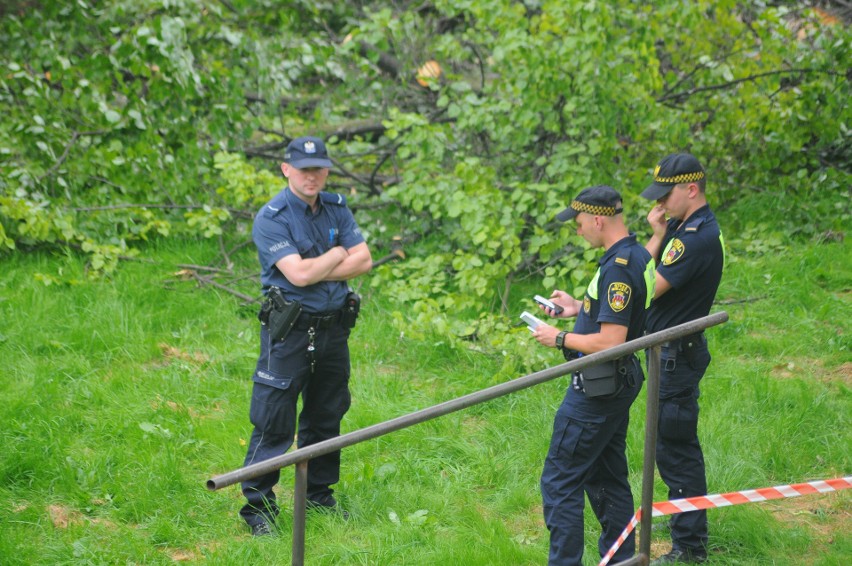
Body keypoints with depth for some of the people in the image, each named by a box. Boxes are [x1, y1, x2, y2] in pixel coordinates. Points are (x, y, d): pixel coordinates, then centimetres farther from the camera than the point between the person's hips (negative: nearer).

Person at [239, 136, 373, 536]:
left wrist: (316, 271, -13)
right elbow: (298, 273, -23)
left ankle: (319, 496, 27)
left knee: (326, 417, 15)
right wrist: (338, 254, -7)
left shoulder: (336, 208, 8)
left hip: (333, 328, 6)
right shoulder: (271, 218, -12)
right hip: (289, 329, -6)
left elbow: (363, 261, -1)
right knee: (273, 423, -5)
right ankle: (257, 506, 1)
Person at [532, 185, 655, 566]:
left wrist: (559, 338, -14)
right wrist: (579, 308, 13)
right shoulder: (638, 256, 8)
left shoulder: (618, 268, -23)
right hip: (618, 384, 10)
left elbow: (610, 341, -26)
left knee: (560, 479, -4)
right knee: (606, 477, 17)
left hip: (598, 389, -10)